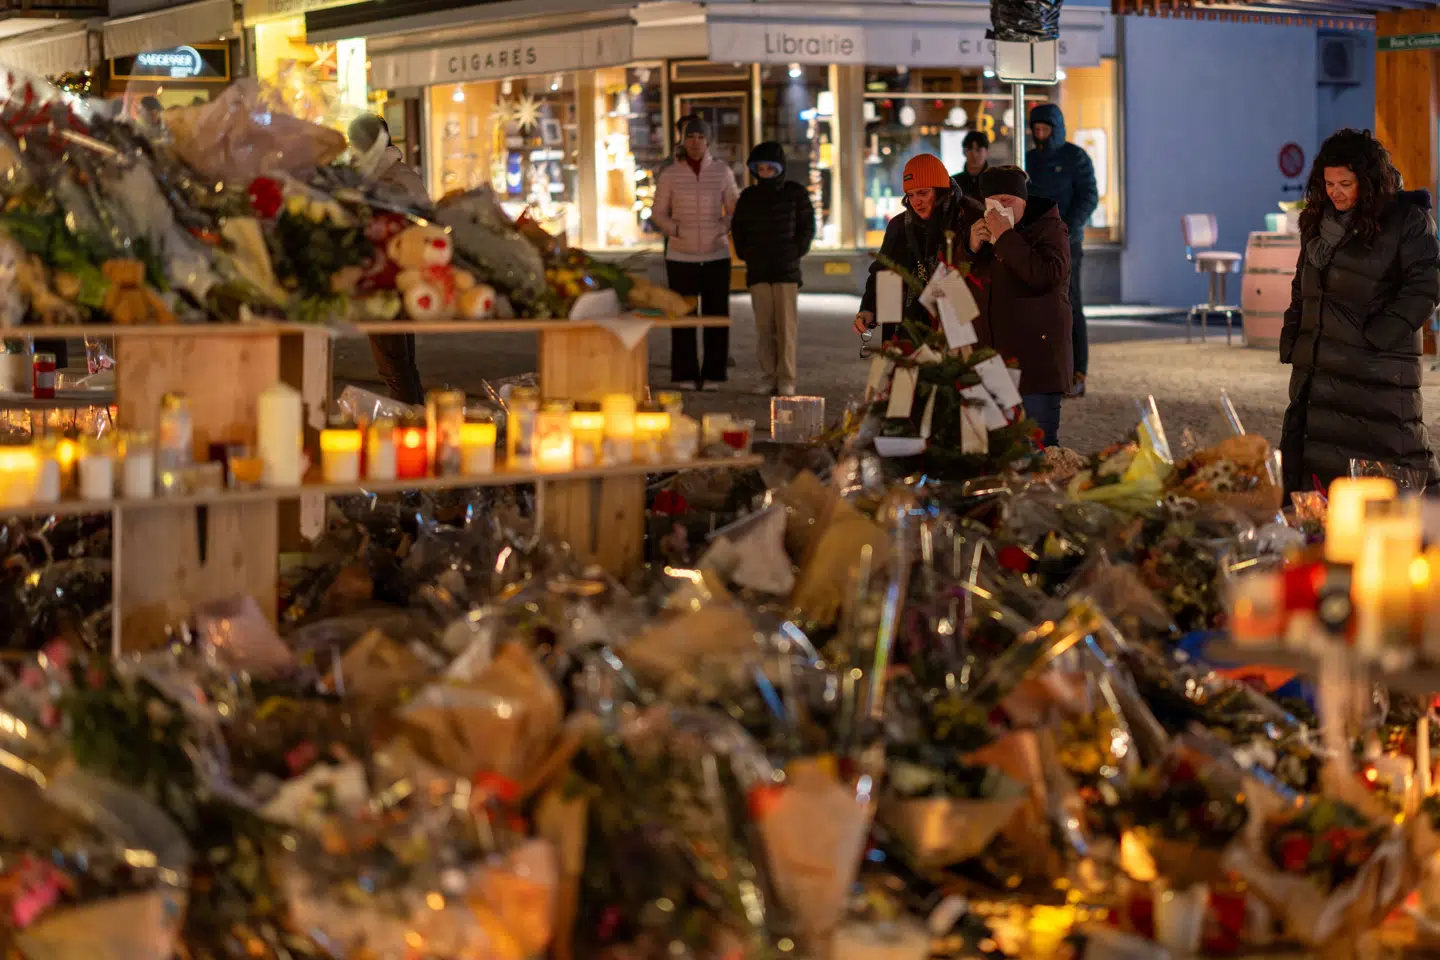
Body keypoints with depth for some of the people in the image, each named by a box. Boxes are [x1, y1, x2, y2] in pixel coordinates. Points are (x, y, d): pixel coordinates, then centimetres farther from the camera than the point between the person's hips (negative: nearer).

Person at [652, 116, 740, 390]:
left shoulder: (722, 172, 0)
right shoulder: (670, 174, -1)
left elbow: (735, 211, 7)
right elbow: (659, 213, 5)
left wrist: (722, 229, -12)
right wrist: (676, 231, -14)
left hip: (716, 256, 0)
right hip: (681, 257, 0)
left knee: (716, 317, -1)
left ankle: (712, 375, 6)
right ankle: (685, 375, 6)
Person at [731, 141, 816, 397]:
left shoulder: (795, 193, 2)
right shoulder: (749, 196, 9)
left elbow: (807, 227, 6)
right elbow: (738, 229, 18)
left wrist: (795, 252, -3)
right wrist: (745, 254, 8)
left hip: (786, 269, -3)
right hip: (757, 270, 3)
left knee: (786, 325, -7)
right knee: (764, 326, 0)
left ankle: (786, 382, -6)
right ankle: (772, 378, 3)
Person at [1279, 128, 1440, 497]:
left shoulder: (1408, 219, -7)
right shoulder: (1318, 221, 14)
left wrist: (1377, 335, -19)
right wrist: (1291, 342, 13)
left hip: (1378, 368, -7)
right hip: (1319, 368, 7)